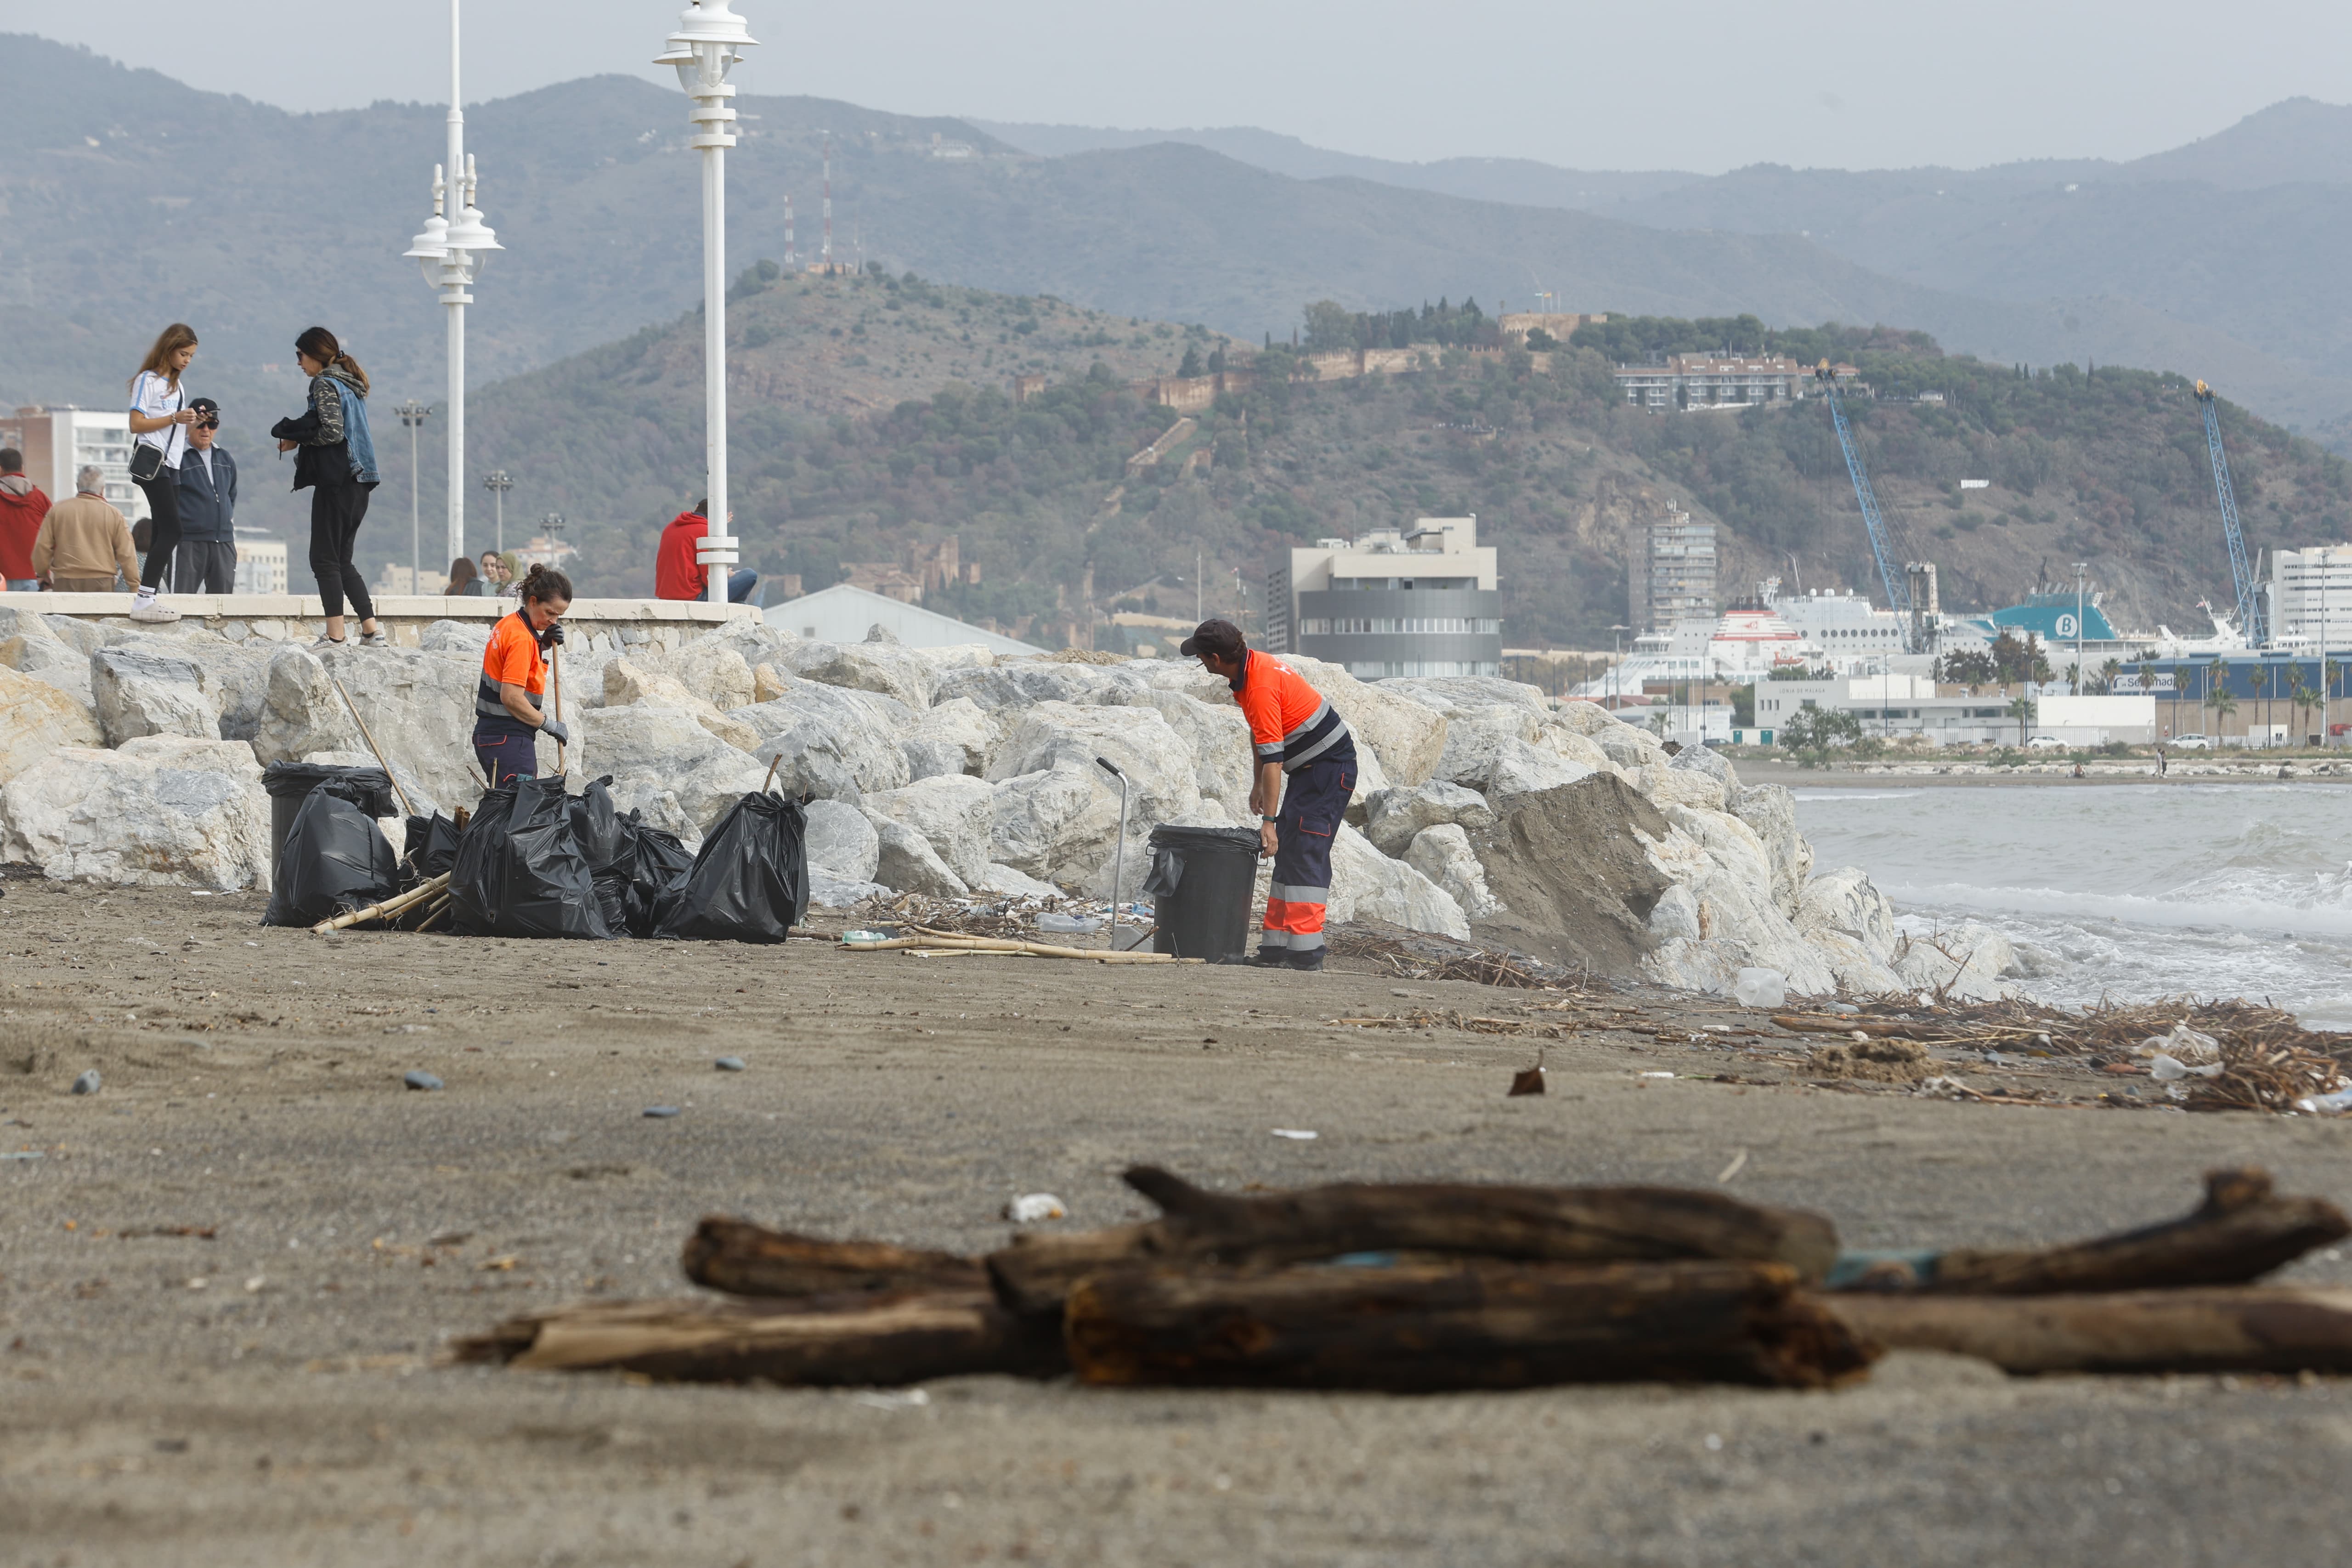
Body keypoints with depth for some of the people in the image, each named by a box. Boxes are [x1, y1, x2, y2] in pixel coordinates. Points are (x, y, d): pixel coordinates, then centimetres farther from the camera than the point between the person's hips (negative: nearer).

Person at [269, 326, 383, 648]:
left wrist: (296, 438, -4)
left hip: (336, 480, -9)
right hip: (359, 481, 9)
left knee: (325, 559, -5)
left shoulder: (325, 384, -8)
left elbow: (332, 432, -18)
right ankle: (371, 629, 7)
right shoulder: (352, 383, 19)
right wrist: (300, 437, 14)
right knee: (342, 560, 14)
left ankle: (335, 634, -10)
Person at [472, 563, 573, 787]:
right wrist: (550, 724, -11)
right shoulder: (522, 638, -17)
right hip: (509, 740, -10)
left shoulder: (508, 625, 12)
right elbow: (511, 697, -22)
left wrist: (543, 645, 11)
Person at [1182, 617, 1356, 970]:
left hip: (1330, 768, -10)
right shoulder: (1251, 666, 4)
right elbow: (1258, 733, 19)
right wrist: (1258, 784, 22)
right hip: (1308, 768, 10)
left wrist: (1269, 821, -30)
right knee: (1288, 855, 8)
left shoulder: (1261, 687, -27)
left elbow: (1272, 759, -30)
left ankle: (1306, 953, -18)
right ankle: (1277, 948, 8)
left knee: (1305, 855, -15)